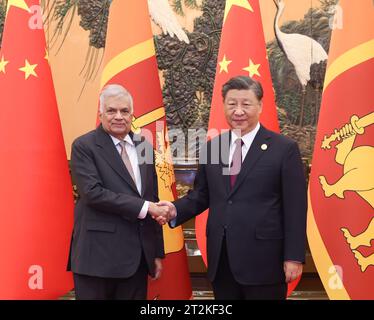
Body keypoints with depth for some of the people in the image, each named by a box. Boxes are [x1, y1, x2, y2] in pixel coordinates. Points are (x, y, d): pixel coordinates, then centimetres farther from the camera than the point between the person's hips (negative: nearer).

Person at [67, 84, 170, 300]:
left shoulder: (144, 147, 11)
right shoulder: (84, 146, -5)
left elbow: (152, 198, 14)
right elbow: (93, 192, -17)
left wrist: (158, 252, 13)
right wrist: (143, 207, -18)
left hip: (139, 254, 5)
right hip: (98, 254, -5)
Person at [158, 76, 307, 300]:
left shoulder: (284, 149, -5)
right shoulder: (211, 147, 8)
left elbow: (295, 208, -7)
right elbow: (202, 195, 13)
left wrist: (294, 257, -9)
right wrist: (176, 210, -6)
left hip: (263, 260, -4)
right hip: (221, 260, 4)